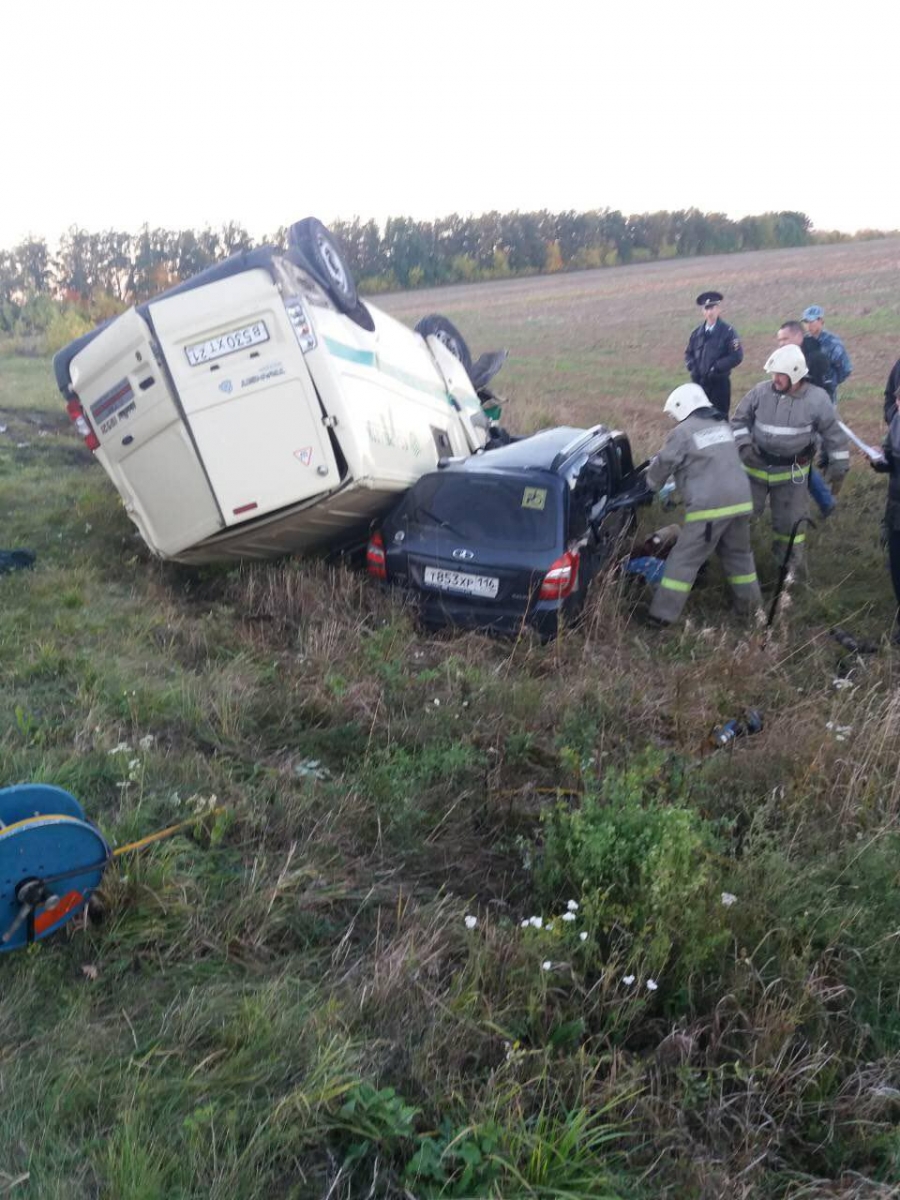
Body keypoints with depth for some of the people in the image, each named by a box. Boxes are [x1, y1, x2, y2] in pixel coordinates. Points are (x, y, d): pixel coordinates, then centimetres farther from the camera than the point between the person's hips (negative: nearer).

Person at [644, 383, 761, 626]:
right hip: (740, 501, 7)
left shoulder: (683, 432, -5)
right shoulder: (721, 425, 18)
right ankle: (751, 604, 33)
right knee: (738, 553, 23)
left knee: (684, 559, -1)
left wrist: (651, 484, 23)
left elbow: (662, 465, 2)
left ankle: (663, 614, 1)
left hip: (709, 507, -7)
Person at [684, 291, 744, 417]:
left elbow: (737, 357, -12)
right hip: (700, 382, 4)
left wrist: (715, 368, -18)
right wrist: (692, 369, -4)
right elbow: (689, 353, 15)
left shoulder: (728, 331, -5)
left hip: (719, 383, -4)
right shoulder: (697, 332, 9)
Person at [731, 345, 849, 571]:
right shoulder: (760, 391, -11)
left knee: (790, 519, 10)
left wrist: (838, 466, -1)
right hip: (756, 465, 1)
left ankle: (790, 564, 30)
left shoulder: (816, 399, -14)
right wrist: (744, 446, -12)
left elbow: (833, 434, -3)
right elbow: (739, 420, 2)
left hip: (791, 471, -1)